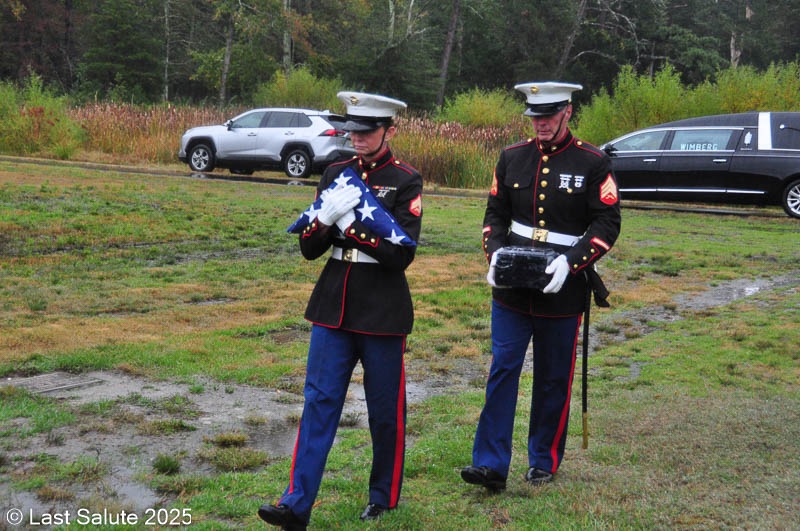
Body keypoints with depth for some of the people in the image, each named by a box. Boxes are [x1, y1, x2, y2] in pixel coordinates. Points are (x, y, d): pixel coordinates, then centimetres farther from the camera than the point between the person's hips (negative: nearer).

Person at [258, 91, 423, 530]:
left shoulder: (405, 181, -5)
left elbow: (402, 254, -13)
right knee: (319, 402, 1)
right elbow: (309, 248, 7)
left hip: (383, 311, -3)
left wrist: (351, 221, -19)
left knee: (385, 408, 8)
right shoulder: (336, 174, 8)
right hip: (334, 306, 4)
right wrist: (325, 216, -14)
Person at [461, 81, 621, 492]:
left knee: (554, 379, 9)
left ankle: (544, 461, 25)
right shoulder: (512, 158, 6)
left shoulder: (593, 164, -4)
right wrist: (494, 253, -8)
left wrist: (571, 262, -20)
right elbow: (496, 213, 11)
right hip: (511, 289, 2)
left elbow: (607, 224, -6)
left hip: (562, 291, -2)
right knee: (502, 370, -2)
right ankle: (491, 464, 3)